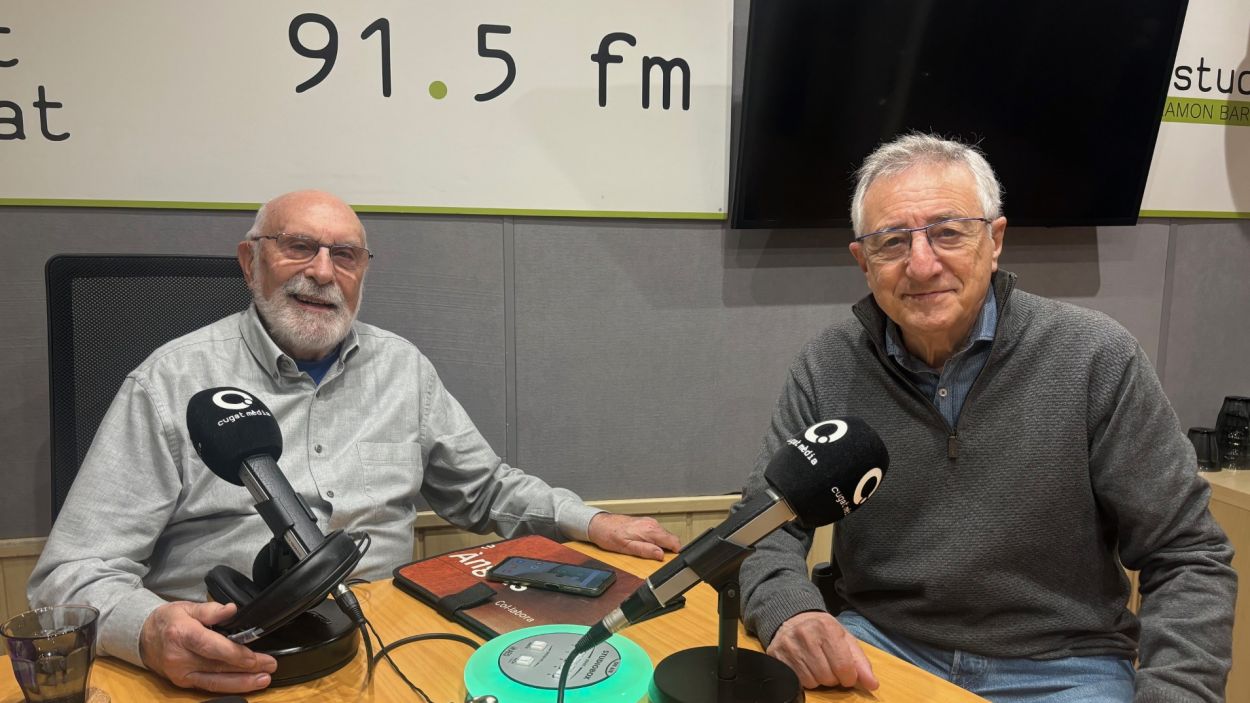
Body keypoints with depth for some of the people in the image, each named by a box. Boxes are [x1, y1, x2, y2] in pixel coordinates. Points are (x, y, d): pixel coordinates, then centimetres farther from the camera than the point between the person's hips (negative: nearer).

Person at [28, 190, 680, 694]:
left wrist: (590, 523, 5)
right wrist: (150, 630, -27)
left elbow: (485, 487, 22)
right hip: (227, 665, -4)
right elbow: (75, 572, -5)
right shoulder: (174, 380, -2)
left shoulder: (401, 366, 12)